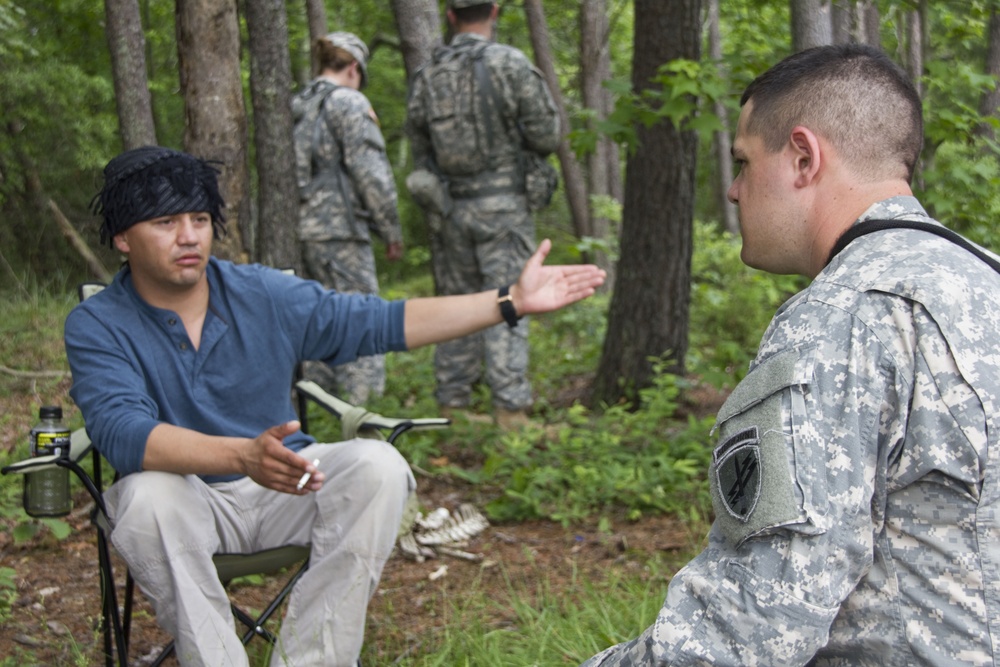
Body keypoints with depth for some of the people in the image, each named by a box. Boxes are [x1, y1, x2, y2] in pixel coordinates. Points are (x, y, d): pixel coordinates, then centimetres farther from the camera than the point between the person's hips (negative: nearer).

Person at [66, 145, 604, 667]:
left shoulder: (264, 294, -1)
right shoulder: (96, 327, -12)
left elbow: (380, 323, 3)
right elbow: (124, 433, -28)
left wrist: (511, 302, -3)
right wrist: (244, 456, -46)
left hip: (283, 490, 4)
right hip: (192, 501, -3)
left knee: (378, 467, -23)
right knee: (146, 498, -36)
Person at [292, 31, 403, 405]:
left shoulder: (295, 109, 16)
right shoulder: (348, 102, -6)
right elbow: (370, 172, -12)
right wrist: (391, 230, -5)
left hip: (299, 229, 8)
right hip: (338, 229, -8)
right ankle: (362, 405, -6)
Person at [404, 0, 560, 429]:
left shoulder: (426, 76, 4)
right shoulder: (512, 64, -9)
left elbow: (419, 150, 11)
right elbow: (546, 136, -8)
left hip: (447, 207, 4)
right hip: (501, 205, -4)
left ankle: (453, 402, 15)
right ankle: (510, 406, -5)